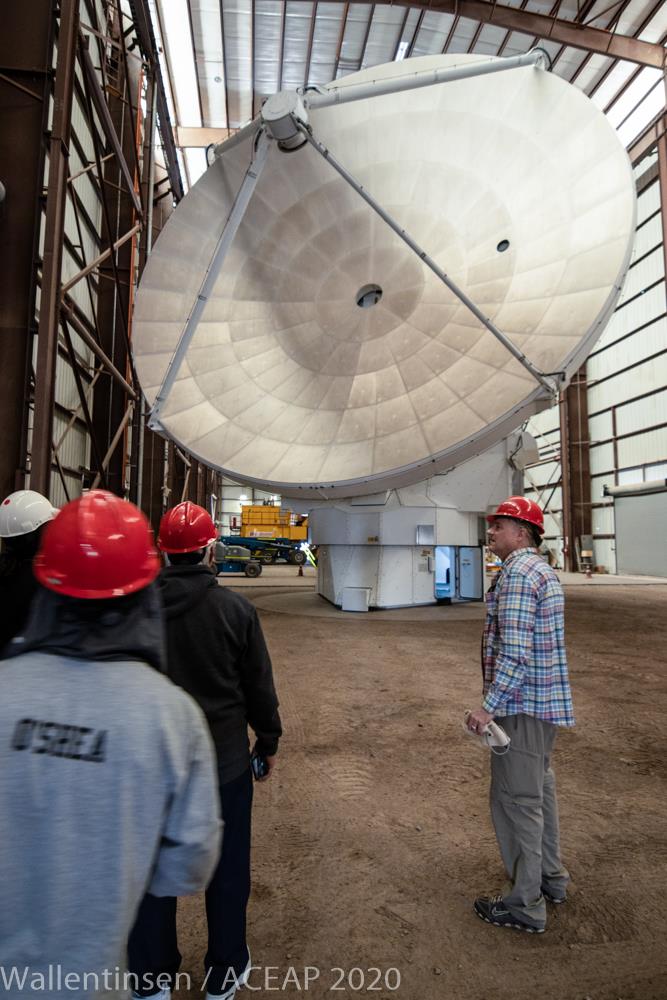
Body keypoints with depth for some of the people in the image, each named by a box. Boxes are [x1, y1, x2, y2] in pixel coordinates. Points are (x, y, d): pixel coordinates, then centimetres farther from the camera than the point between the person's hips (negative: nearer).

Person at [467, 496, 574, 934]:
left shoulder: (518, 573, -20)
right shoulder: (545, 570, 12)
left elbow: (515, 651, -26)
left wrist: (489, 706, -21)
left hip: (522, 705, -10)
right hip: (547, 701, 10)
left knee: (517, 800, 2)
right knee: (540, 789, 22)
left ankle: (525, 903, 16)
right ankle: (551, 877, 38)